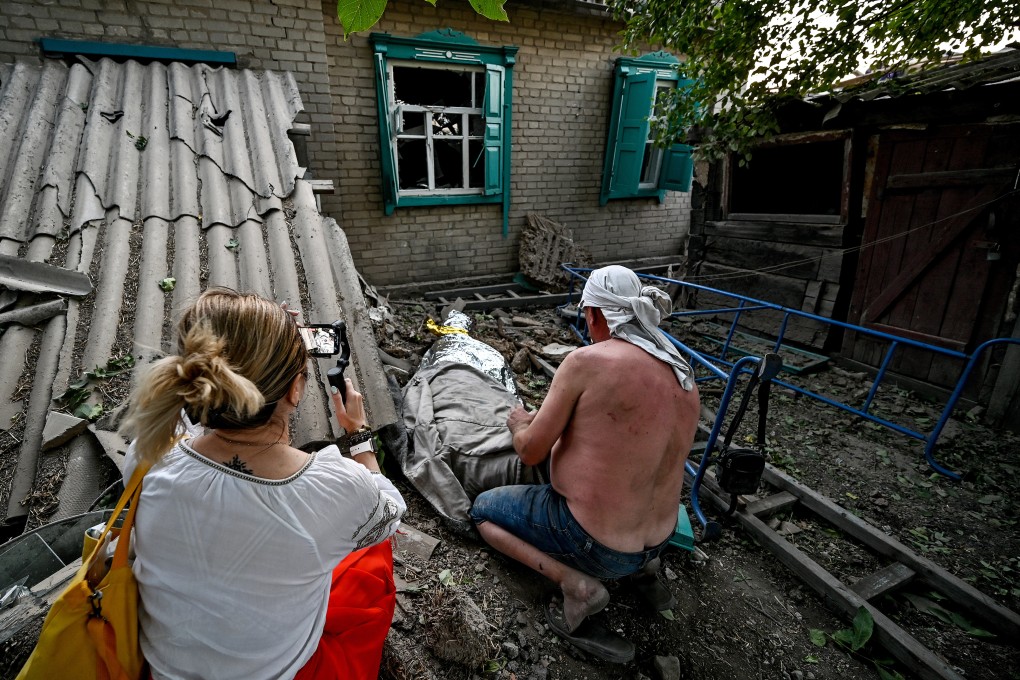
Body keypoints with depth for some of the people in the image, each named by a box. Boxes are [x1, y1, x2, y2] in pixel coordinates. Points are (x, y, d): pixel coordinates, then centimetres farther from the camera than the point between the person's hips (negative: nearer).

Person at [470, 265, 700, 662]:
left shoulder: (587, 361, -24)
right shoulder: (684, 374, -3)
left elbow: (530, 453, -16)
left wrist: (520, 424, 7)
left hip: (593, 544, -7)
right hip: (659, 537, 7)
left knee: (481, 510, 15)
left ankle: (575, 583, -3)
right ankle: (642, 567, 17)